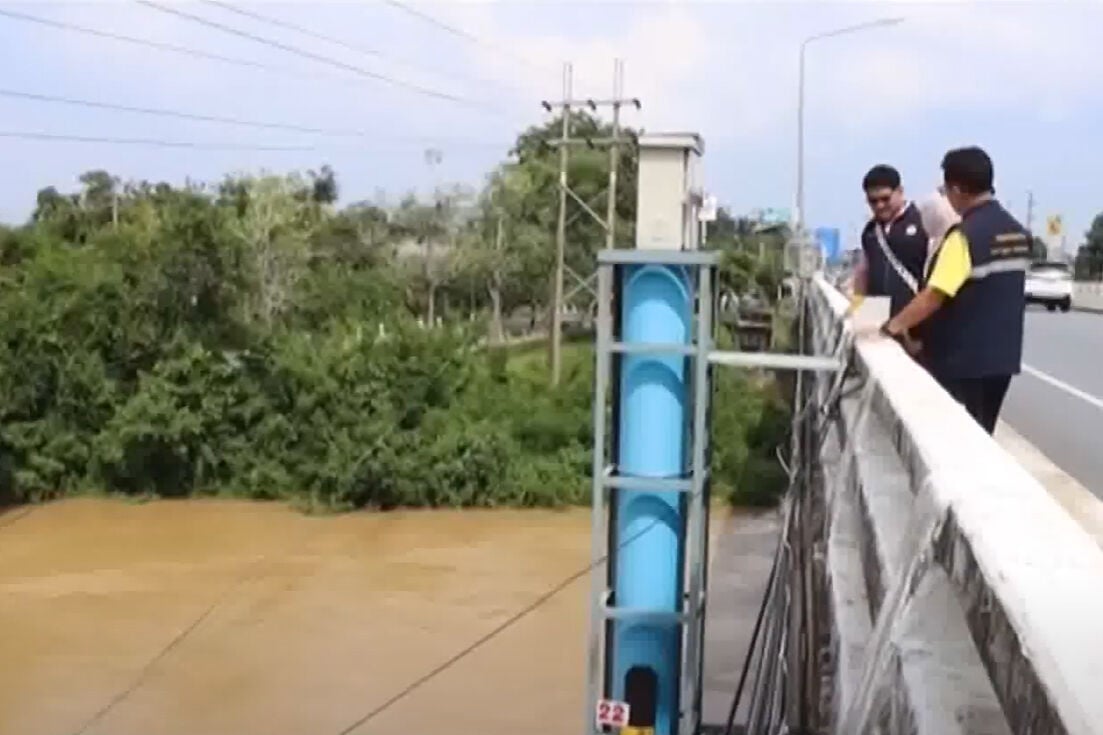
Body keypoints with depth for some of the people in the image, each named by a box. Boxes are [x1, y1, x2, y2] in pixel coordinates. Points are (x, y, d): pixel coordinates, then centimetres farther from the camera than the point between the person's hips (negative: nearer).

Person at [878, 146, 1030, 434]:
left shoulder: (966, 235, -18)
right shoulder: (1018, 232, 8)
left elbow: (934, 296, -24)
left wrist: (894, 326, -17)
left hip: (962, 359, -8)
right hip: (1002, 357, 8)